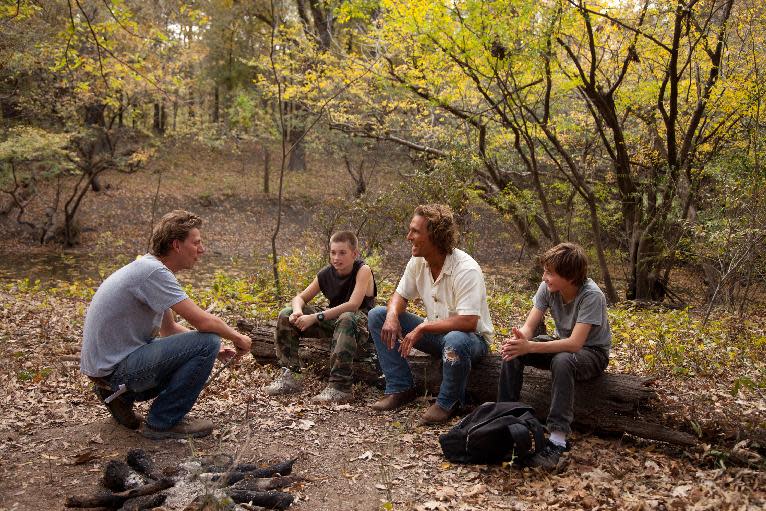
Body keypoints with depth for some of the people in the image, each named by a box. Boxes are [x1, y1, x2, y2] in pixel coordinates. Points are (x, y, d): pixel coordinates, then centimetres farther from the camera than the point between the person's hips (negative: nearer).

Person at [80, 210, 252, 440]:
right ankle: (163, 422, -5)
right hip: (114, 367, -10)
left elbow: (169, 329, 18)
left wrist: (214, 350, 9)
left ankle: (120, 393, 17)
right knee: (207, 341, -17)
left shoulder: (153, 268, 10)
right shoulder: (154, 271, -21)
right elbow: (202, 321, -24)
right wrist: (237, 337, -5)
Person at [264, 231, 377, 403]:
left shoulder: (363, 271, -17)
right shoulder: (326, 273, 0)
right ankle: (288, 375, -7)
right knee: (286, 315, -5)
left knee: (346, 319, -42)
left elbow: (353, 305, -30)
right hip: (333, 322, 7)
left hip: (361, 326, -6)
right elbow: (300, 297, 3)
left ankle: (340, 386, -40)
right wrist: (298, 311, -23)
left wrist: (316, 317, -31)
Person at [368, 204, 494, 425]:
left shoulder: (467, 270, -28)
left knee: (455, 341, -43)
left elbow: (468, 322, -35)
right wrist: (392, 317, -18)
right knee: (378, 315, -5)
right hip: (435, 333, 7)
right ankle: (401, 389, -1)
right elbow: (401, 295, 6)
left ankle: (447, 402, -12)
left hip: (473, 336, -7)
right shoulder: (417, 262, -6)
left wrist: (423, 328, -34)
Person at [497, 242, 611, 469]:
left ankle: (557, 440, -36)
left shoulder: (591, 296, -29)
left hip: (593, 352, -6)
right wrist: (518, 340, -39)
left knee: (562, 361, -39)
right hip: (562, 343, 6)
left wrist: (529, 347, -44)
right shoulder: (547, 288, -12)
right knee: (512, 352, -17)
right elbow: (529, 326, -14)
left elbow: (575, 343, -35)